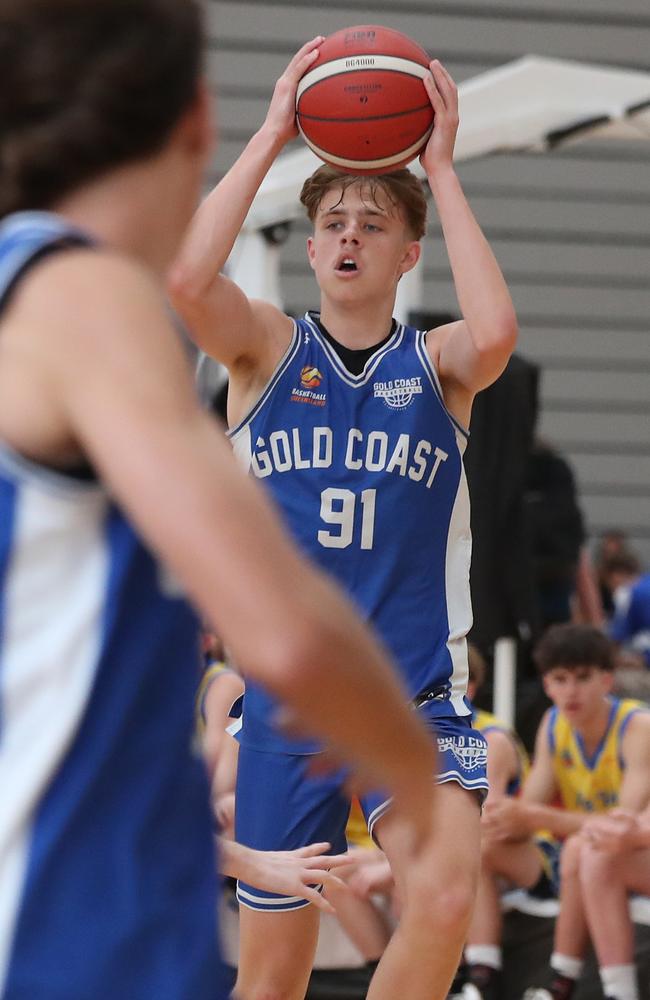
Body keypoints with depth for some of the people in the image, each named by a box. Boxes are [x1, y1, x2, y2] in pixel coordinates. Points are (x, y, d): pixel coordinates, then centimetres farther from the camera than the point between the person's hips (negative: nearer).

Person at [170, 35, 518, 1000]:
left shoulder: (437, 364, 3)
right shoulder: (268, 348, 4)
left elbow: (496, 331, -21)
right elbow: (186, 279, -17)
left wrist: (440, 167, -14)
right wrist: (272, 136, -13)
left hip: (417, 691, -1)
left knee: (445, 899, -27)